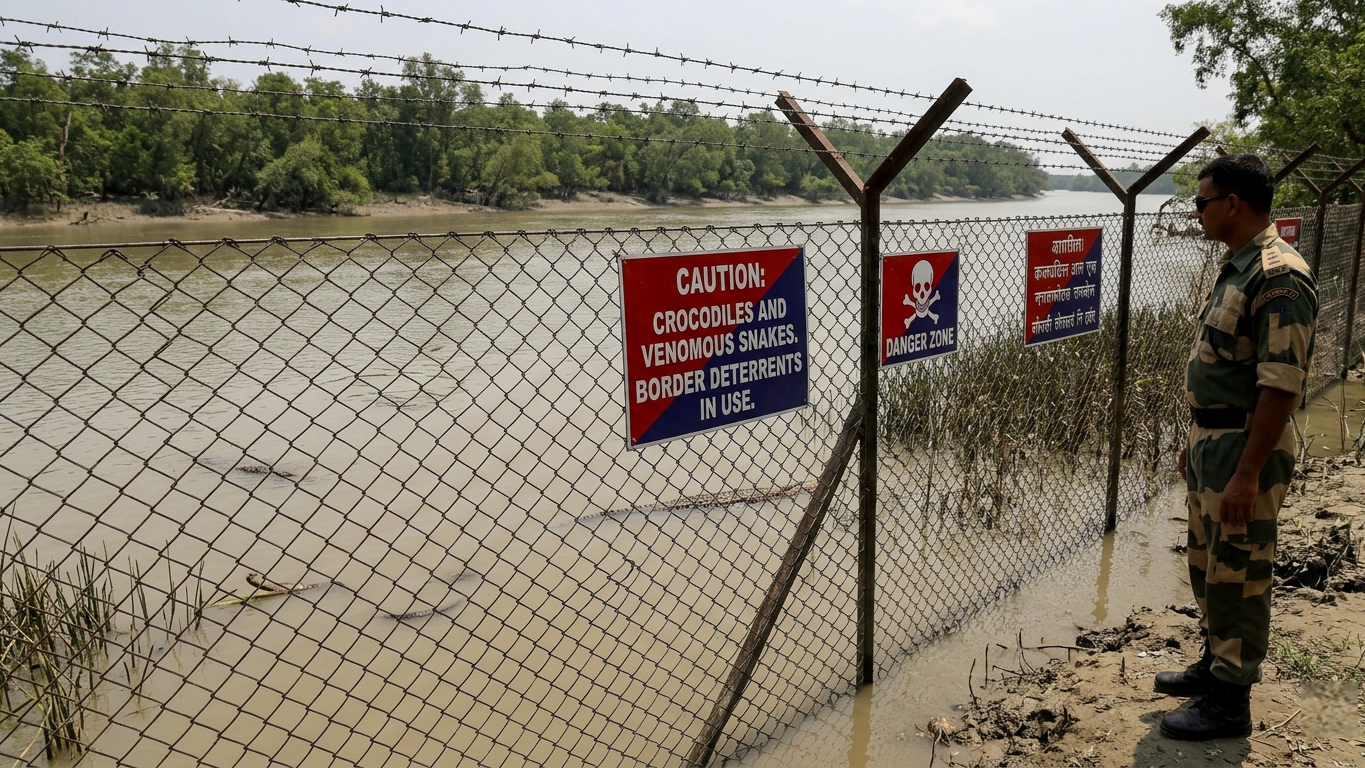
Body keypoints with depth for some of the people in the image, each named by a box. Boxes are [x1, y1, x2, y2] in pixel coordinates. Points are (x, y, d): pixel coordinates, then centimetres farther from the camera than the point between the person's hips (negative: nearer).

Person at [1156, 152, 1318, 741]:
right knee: (1207, 563, 21)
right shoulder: (1235, 266, 10)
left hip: (1247, 445, -10)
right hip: (1211, 437, 10)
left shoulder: (1278, 278, -21)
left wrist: (1247, 474, -24)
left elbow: (1280, 386, -24)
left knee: (1237, 575, 3)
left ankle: (1229, 702, 17)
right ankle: (1215, 663, 38)